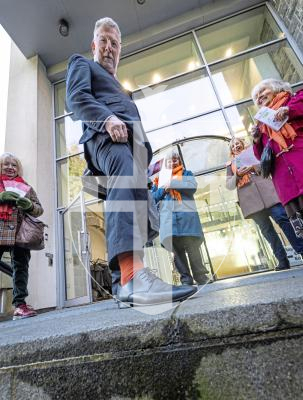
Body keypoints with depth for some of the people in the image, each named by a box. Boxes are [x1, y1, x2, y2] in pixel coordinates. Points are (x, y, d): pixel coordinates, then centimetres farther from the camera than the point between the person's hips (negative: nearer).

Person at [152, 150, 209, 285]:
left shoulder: (186, 174, 19)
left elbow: (192, 187, -2)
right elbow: (153, 197, 17)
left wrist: (173, 183, -7)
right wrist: (164, 189, -1)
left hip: (186, 214, -2)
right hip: (168, 217, 2)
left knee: (192, 248, -6)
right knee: (177, 250, -3)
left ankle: (201, 277, 2)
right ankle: (186, 279, 2)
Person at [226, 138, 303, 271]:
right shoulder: (230, 165, 20)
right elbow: (229, 185, 10)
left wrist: (254, 167, -9)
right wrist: (237, 175, -9)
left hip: (267, 192, 0)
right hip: (251, 200, 0)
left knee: (283, 219, -13)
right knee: (267, 230, -1)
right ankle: (283, 260, 4)